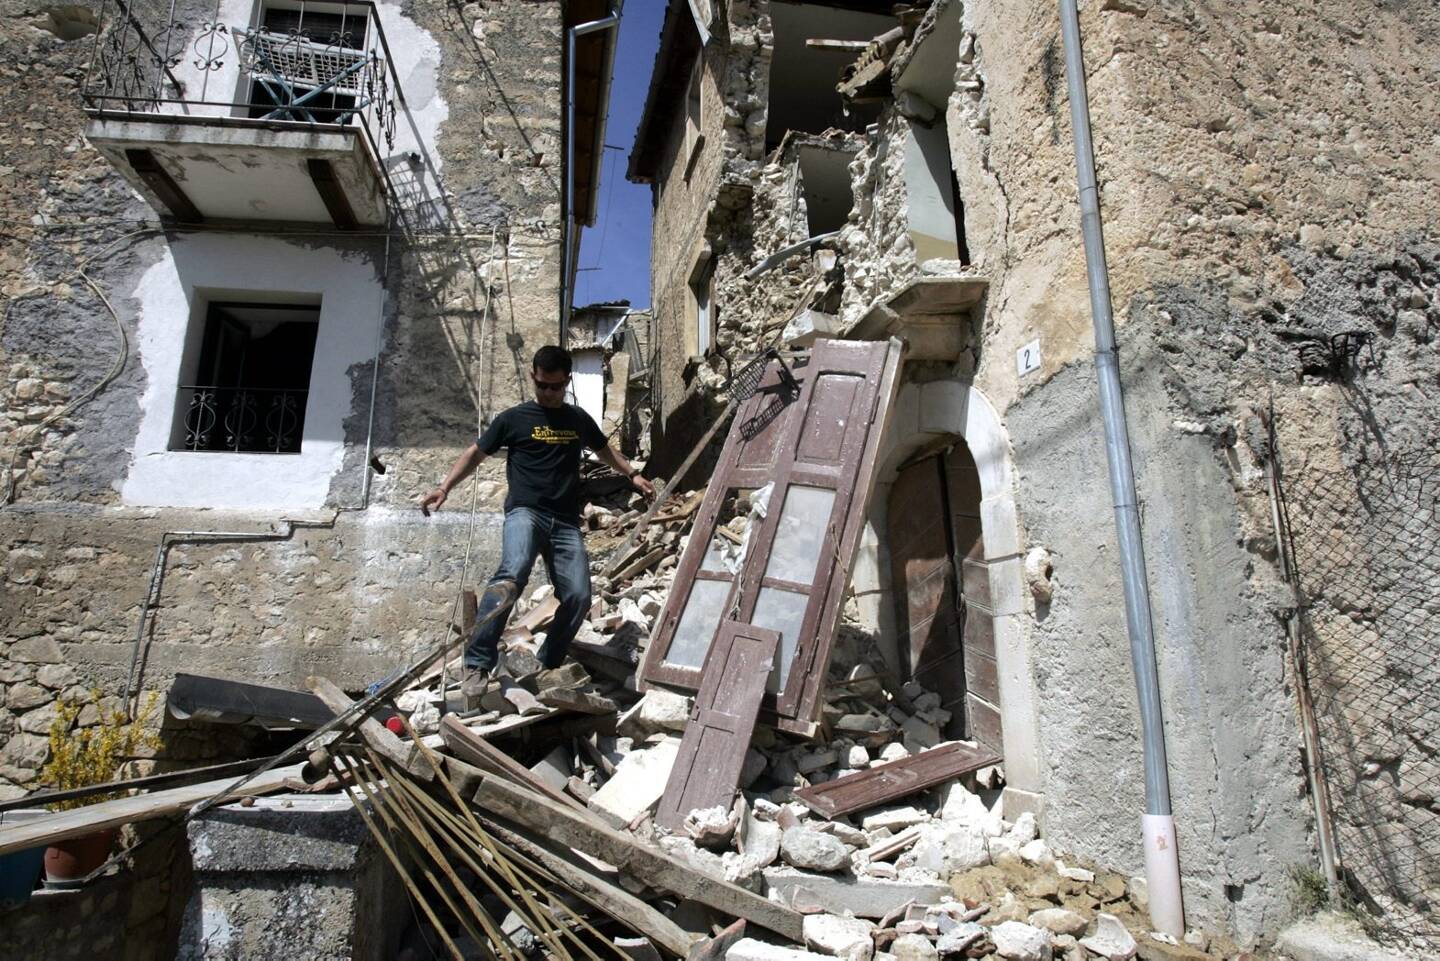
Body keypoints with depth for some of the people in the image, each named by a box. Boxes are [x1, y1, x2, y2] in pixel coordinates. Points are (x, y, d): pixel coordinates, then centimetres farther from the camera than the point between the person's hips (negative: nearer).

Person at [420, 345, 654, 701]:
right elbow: (475, 452, 12)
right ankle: (477, 665, -29)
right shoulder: (514, 418, 7)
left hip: (565, 522, 4)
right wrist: (445, 487, 0)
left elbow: (604, 449, 35)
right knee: (512, 573, -33)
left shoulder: (579, 419, 17)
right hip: (525, 512, -4)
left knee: (578, 597, -11)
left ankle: (546, 666, 9)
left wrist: (632, 475, 27)